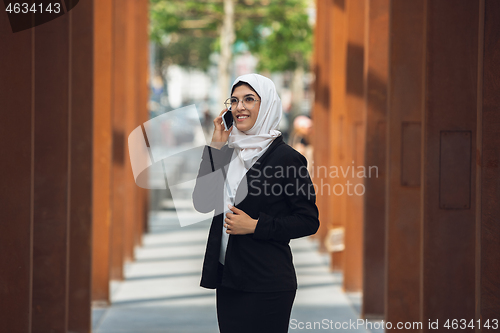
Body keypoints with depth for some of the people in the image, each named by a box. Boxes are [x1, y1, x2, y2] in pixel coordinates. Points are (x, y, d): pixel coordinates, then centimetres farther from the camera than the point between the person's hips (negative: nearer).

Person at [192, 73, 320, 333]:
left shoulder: (285, 157, -8)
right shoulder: (229, 153, 11)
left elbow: (309, 221, -8)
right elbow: (202, 203, 2)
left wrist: (255, 226, -16)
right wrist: (215, 148, -1)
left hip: (266, 284, -6)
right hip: (227, 279, 6)